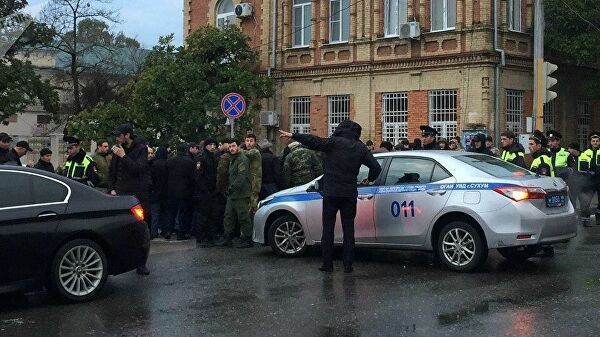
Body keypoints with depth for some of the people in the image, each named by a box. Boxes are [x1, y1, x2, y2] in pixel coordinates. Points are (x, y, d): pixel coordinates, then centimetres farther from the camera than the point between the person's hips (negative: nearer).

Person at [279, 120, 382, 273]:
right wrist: (369, 179, 22)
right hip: (350, 194, 3)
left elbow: (314, 141, -17)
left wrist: (292, 136, -11)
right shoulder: (361, 148, 4)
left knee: (328, 229, 6)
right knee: (348, 230, 8)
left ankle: (327, 264, 6)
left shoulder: (334, 142, -7)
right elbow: (376, 167, 3)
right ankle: (348, 265, 7)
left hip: (331, 193, -2)